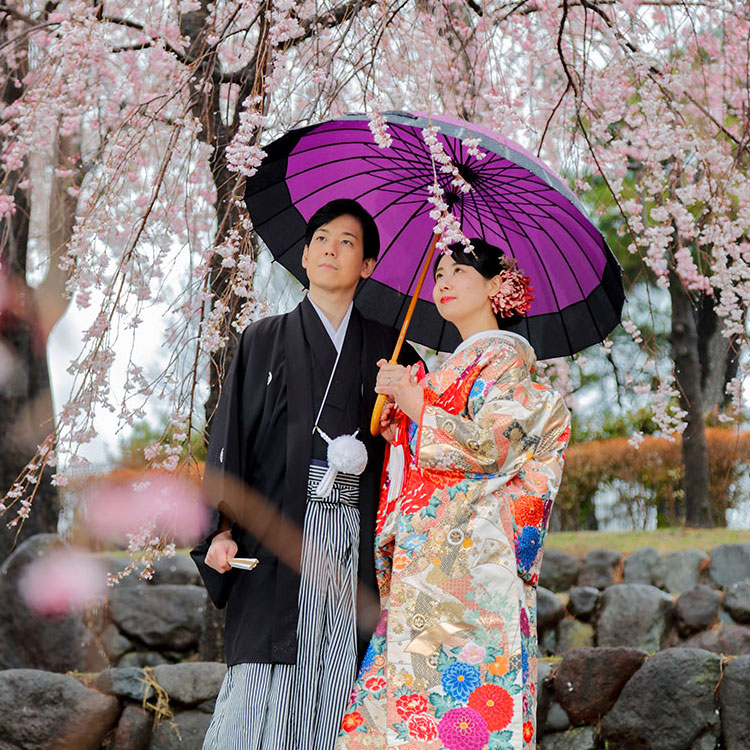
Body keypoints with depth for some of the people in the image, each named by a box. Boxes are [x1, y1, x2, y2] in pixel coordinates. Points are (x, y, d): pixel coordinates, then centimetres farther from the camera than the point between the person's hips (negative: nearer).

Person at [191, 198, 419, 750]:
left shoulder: (387, 350, 15)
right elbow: (230, 437, 7)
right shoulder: (264, 341, 13)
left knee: (338, 677, -4)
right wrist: (223, 529, -4)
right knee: (265, 681, -10)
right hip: (277, 533, -1)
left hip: (354, 538, 1)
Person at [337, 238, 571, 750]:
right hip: (423, 561, 8)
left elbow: (489, 446, -13)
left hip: (470, 550, -8)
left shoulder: (504, 357, 0)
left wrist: (416, 402, -9)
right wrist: (399, 404, 8)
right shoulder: (454, 369, 25)